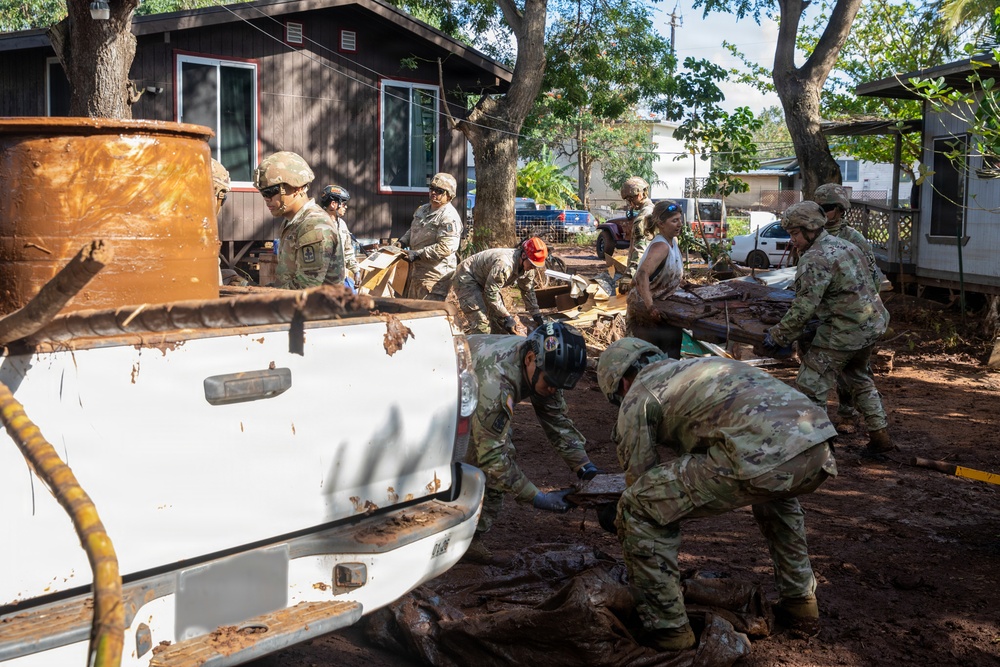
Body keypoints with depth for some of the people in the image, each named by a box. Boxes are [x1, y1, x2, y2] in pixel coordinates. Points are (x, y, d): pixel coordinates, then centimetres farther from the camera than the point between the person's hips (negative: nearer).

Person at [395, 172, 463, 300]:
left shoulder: (449, 217, -16)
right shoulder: (423, 209, 13)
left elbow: (445, 247, -26)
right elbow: (412, 230, 28)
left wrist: (418, 254, -24)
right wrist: (402, 241, 7)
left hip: (435, 274, -9)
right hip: (416, 269, 10)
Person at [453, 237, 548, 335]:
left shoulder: (528, 268, -9)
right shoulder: (504, 264, -39)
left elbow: (528, 291, 6)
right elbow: (491, 293, -31)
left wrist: (537, 316, 1)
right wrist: (507, 316, -26)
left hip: (484, 281, 9)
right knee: (481, 324, -20)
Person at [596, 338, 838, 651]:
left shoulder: (638, 395, 16)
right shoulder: (699, 367, 38)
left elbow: (639, 477, 20)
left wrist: (620, 519, 40)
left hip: (762, 456, -8)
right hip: (819, 448, 8)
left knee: (637, 510, 6)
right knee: (775, 491, 44)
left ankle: (667, 626, 14)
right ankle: (800, 602, 43)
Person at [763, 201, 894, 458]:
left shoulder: (814, 260, -19)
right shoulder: (846, 246, 12)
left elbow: (803, 309, -22)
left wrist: (776, 336, -13)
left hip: (844, 333, -10)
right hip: (872, 323, 10)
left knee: (810, 390, -5)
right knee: (859, 379, 29)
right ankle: (880, 436, 35)